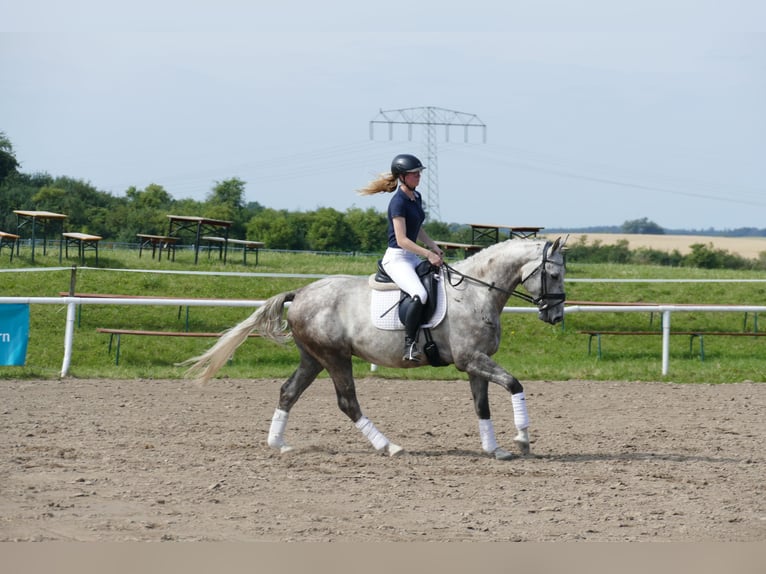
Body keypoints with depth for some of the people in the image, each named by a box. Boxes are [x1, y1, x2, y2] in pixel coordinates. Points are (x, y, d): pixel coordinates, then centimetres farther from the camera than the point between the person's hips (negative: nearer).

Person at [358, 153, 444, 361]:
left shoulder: (416, 197, 11)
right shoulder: (398, 202, -17)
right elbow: (402, 239, -21)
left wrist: (434, 247, 7)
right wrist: (428, 254, -24)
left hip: (412, 257, 10)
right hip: (396, 258, -10)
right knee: (420, 295, -32)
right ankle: (409, 344, -25)